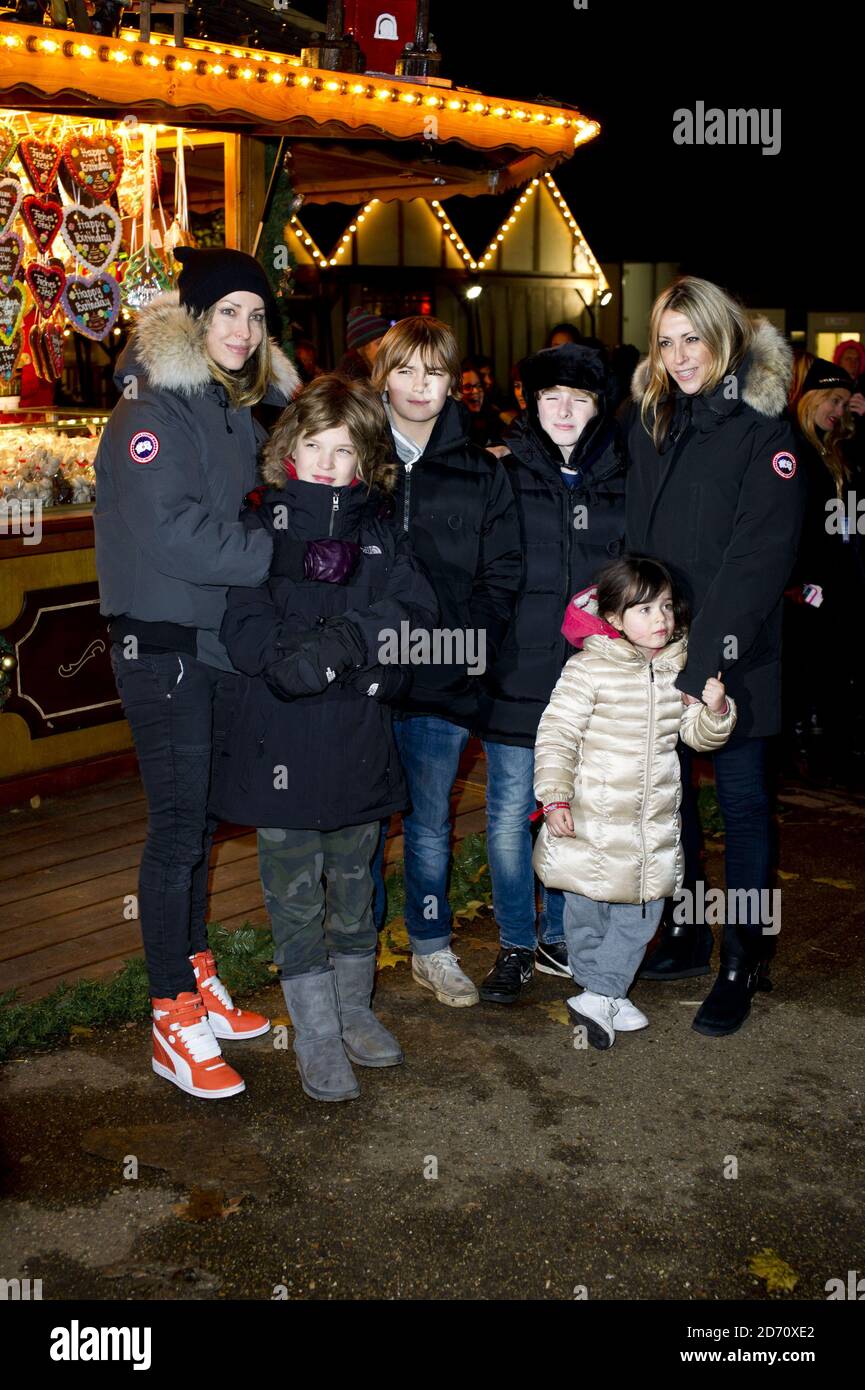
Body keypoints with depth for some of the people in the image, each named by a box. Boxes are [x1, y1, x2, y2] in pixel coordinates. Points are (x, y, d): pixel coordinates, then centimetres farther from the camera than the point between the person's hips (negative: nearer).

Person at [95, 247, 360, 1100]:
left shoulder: (241, 410, 14)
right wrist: (290, 557, -24)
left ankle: (199, 987, 28)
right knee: (177, 826, -4)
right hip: (162, 646, -8)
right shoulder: (152, 412, -11)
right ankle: (174, 1021, 7)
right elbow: (174, 535, -22)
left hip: (222, 643, 8)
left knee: (201, 819, 15)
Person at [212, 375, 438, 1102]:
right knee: (296, 898, 5)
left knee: (355, 886, 16)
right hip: (283, 744, -3)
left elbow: (416, 615, -5)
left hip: (361, 741, 3)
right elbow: (248, 636, -13)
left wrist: (346, 638, -22)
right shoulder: (263, 525, -3)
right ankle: (317, 1038, 17)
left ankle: (355, 1009, 33)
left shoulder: (380, 527, 7)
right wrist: (361, 650, -21)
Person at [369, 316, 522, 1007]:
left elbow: (501, 573, 6)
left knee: (430, 821, 13)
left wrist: (474, 640, -7)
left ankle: (433, 948, 28)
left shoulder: (480, 472, 7)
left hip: (443, 675, 1)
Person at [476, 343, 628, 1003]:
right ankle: (516, 945, 19)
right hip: (518, 672, -2)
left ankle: (558, 940, 27)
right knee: (510, 813, 2)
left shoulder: (622, 481, 7)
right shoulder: (504, 475, 0)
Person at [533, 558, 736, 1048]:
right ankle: (606, 996, 22)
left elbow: (700, 736, 11)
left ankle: (599, 997, 18)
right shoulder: (588, 670, -12)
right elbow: (556, 736, -11)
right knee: (588, 909, 7)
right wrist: (555, 799, -17)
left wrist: (715, 709, -11)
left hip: (655, 822, 5)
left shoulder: (679, 668, 4)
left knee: (642, 909, 8)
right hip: (592, 819, -5)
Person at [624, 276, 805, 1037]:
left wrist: (706, 659, -23)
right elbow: (633, 540, 11)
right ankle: (684, 936, 31)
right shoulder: (649, 424, 9)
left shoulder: (763, 432, -10)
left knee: (742, 800, 4)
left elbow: (756, 559, -17)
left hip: (729, 658, -6)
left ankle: (742, 965, 15)